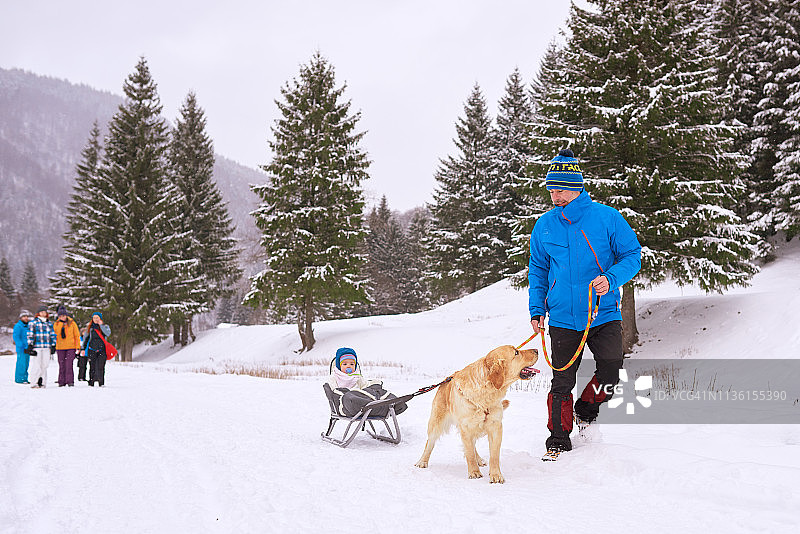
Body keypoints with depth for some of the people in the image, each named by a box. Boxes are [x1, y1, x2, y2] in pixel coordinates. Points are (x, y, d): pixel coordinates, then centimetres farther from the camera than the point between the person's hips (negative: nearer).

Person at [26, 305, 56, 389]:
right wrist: (30, 346, -6)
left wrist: (53, 346, 12)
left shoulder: (49, 323, 18)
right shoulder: (32, 323, 5)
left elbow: (53, 335, 19)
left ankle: (42, 382, 8)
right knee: (36, 365, -7)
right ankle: (34, 383, -3)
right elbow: (30, 335, 1)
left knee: (44, 365, 2)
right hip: (36, 347, -4)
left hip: (47, 347, 4)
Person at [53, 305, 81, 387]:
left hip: (71, 347, -2)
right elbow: (56, 332, -6)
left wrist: (78, 345, 0)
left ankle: (70, 381, -9)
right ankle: (62, 381, 11)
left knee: (69, 364, -11)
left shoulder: (72, 323, 3)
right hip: (60, 348, 2)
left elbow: (77, 335, 4)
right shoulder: (56, 324, 10)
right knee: (61, 365, 5)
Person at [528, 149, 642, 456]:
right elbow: (537, 271, 14)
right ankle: (559, 439, 22)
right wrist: (537, 310, 6)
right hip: (562, 318, 2)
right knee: (562, 382, 5)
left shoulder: (606, 217, -5)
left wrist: (611, 279, -19)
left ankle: (586, 410, 20)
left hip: (603, 314, -2)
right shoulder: (544, 225, 4)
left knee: (611, 372, -11)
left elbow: (632, 256, 0)